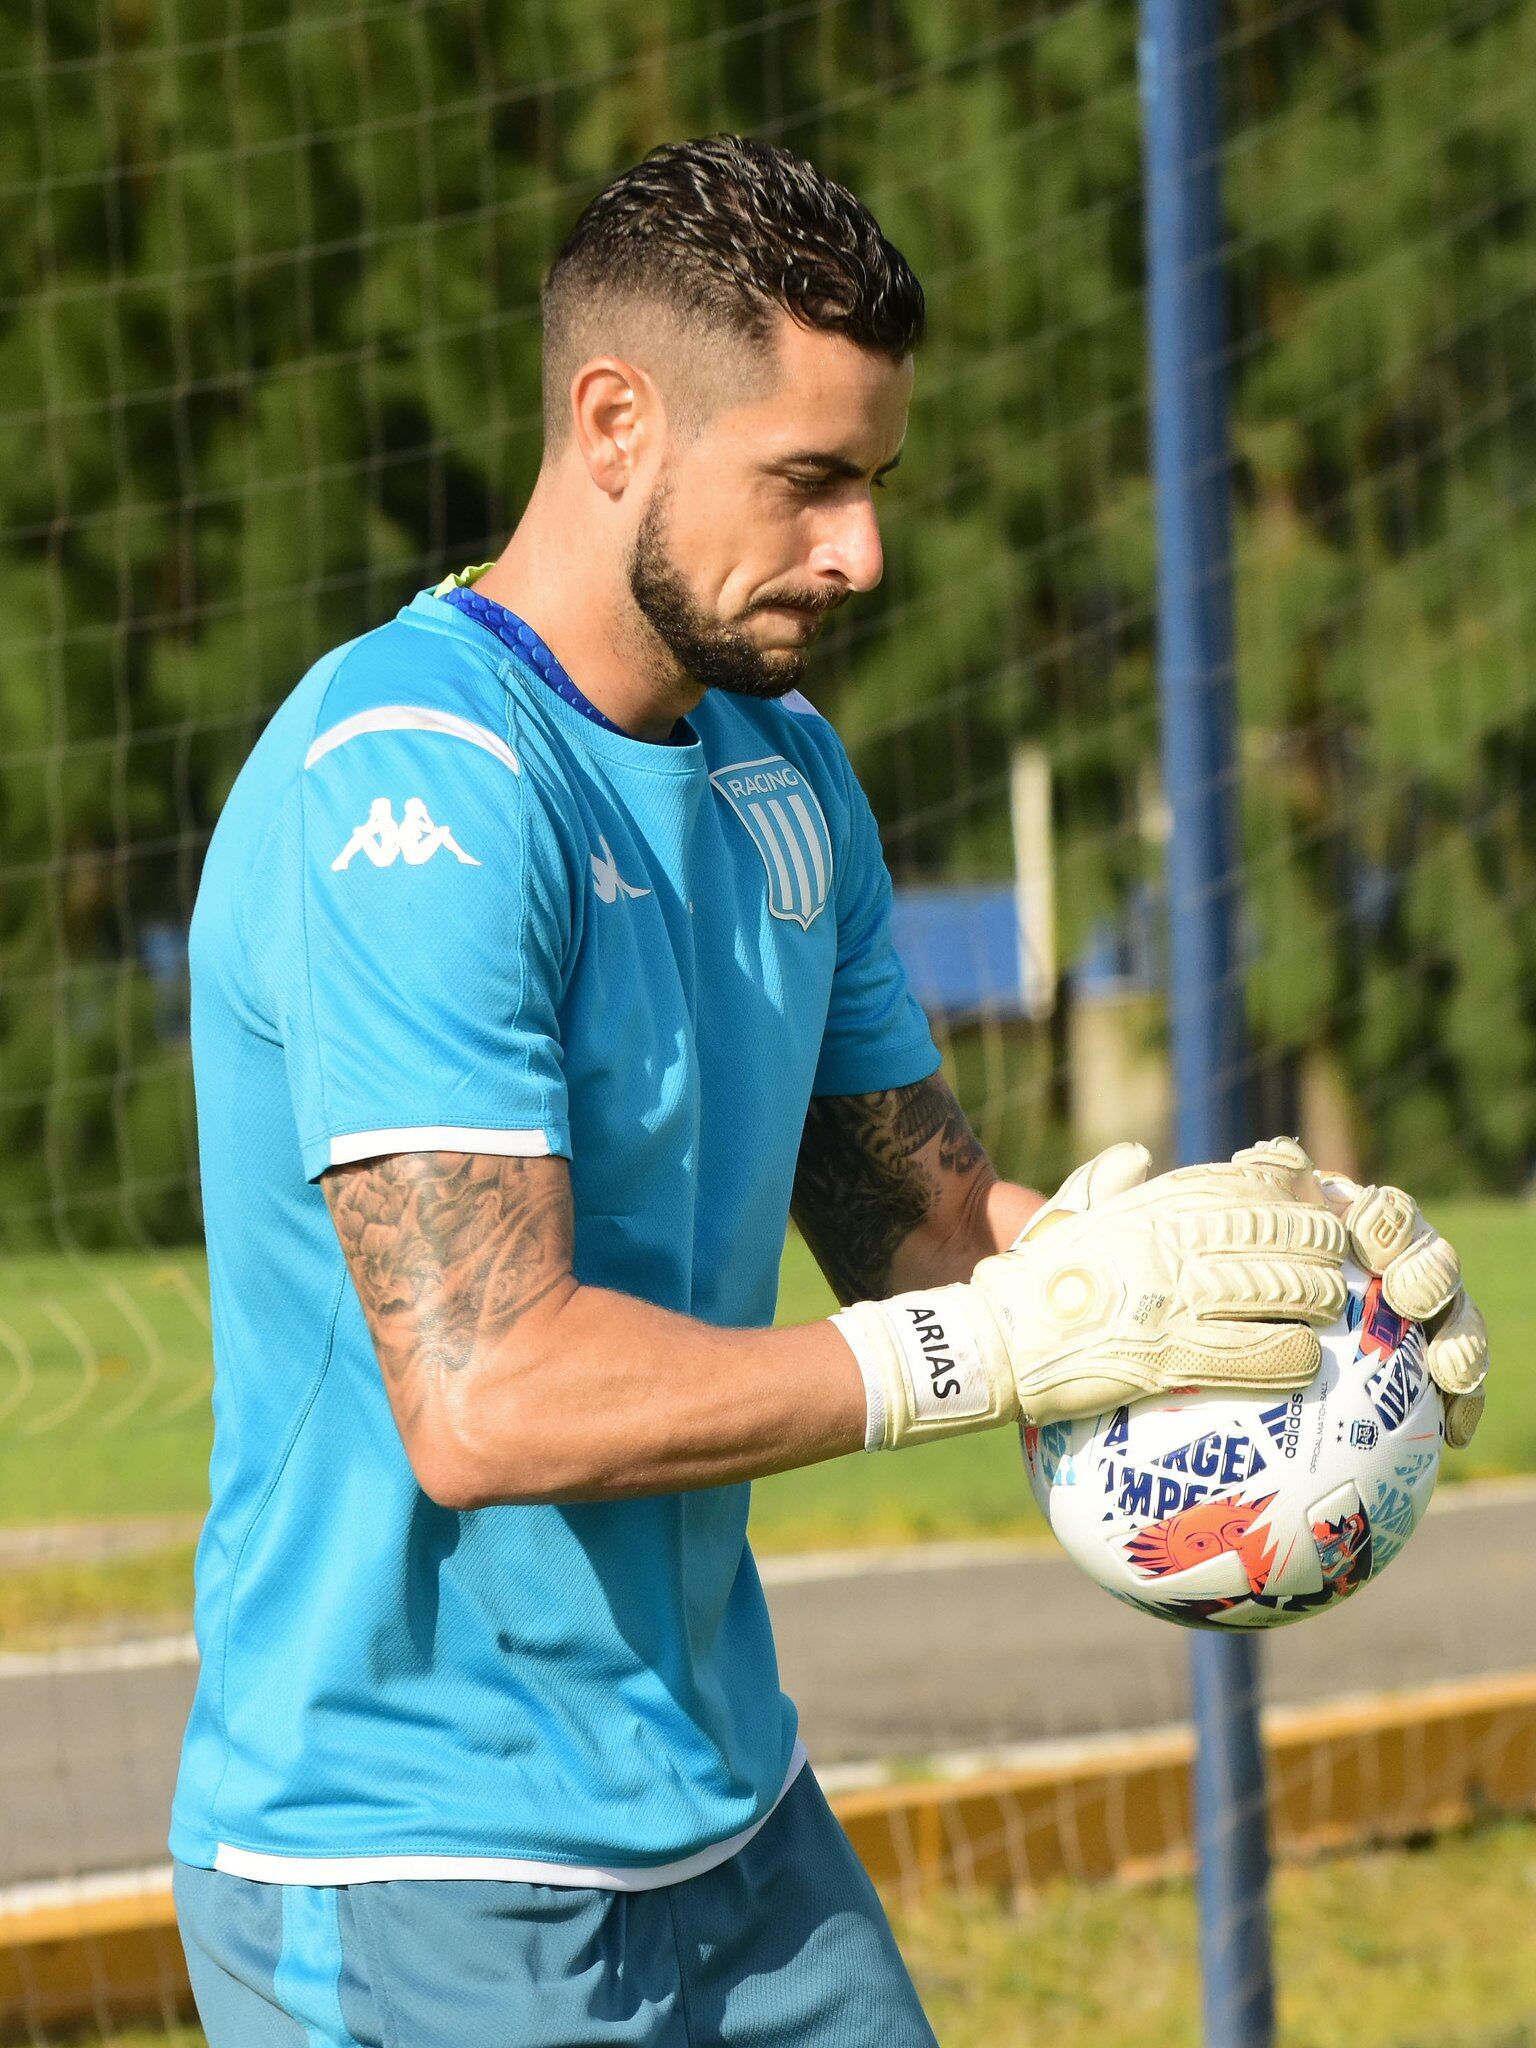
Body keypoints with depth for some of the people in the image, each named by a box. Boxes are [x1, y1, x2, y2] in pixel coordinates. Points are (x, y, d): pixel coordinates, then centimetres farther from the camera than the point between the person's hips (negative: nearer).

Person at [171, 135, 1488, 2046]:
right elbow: (485, 1398, -27)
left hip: (733, 1817, 8)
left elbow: (912, 1209, 14)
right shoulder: (404, 790, -19)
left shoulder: (784, 771, 11)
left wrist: (1194, 1234, -7)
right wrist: (1015, 1341, -24)